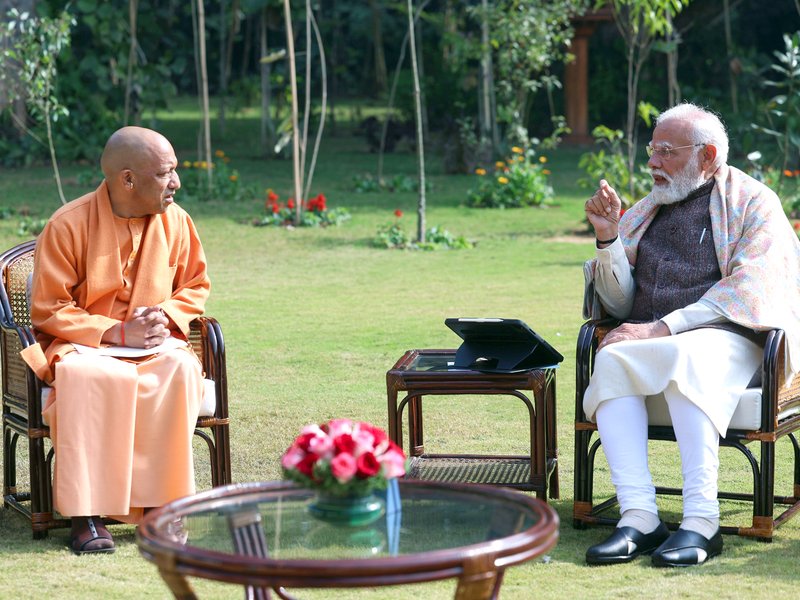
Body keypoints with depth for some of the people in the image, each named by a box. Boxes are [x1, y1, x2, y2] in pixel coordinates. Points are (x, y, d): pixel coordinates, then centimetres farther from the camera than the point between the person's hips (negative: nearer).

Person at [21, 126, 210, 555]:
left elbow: (196, 286, 15)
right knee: (89, 376, -39)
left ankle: (162, 502, -25)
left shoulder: (176, 221, 1)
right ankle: (85, 513, -33)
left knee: (181, 369, -32)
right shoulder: (68, 225, -11)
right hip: (82, 344, -3)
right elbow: (47, 310, -9)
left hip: (154, 344, 3)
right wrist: (115, 333, -18)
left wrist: (166, 315, -8)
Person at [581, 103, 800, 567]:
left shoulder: (754, 203, 6)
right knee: (612, 360, -30)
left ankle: (701, 522, -42)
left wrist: (665, 327, -19)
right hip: (655, 339, 4)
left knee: (685, 357, -38)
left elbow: (749, 290, -10)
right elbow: (620, 305, 18)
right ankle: (639, 517, -38)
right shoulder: (646, 211, 22)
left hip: (727, 337, -4)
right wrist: (609, 237, 2)